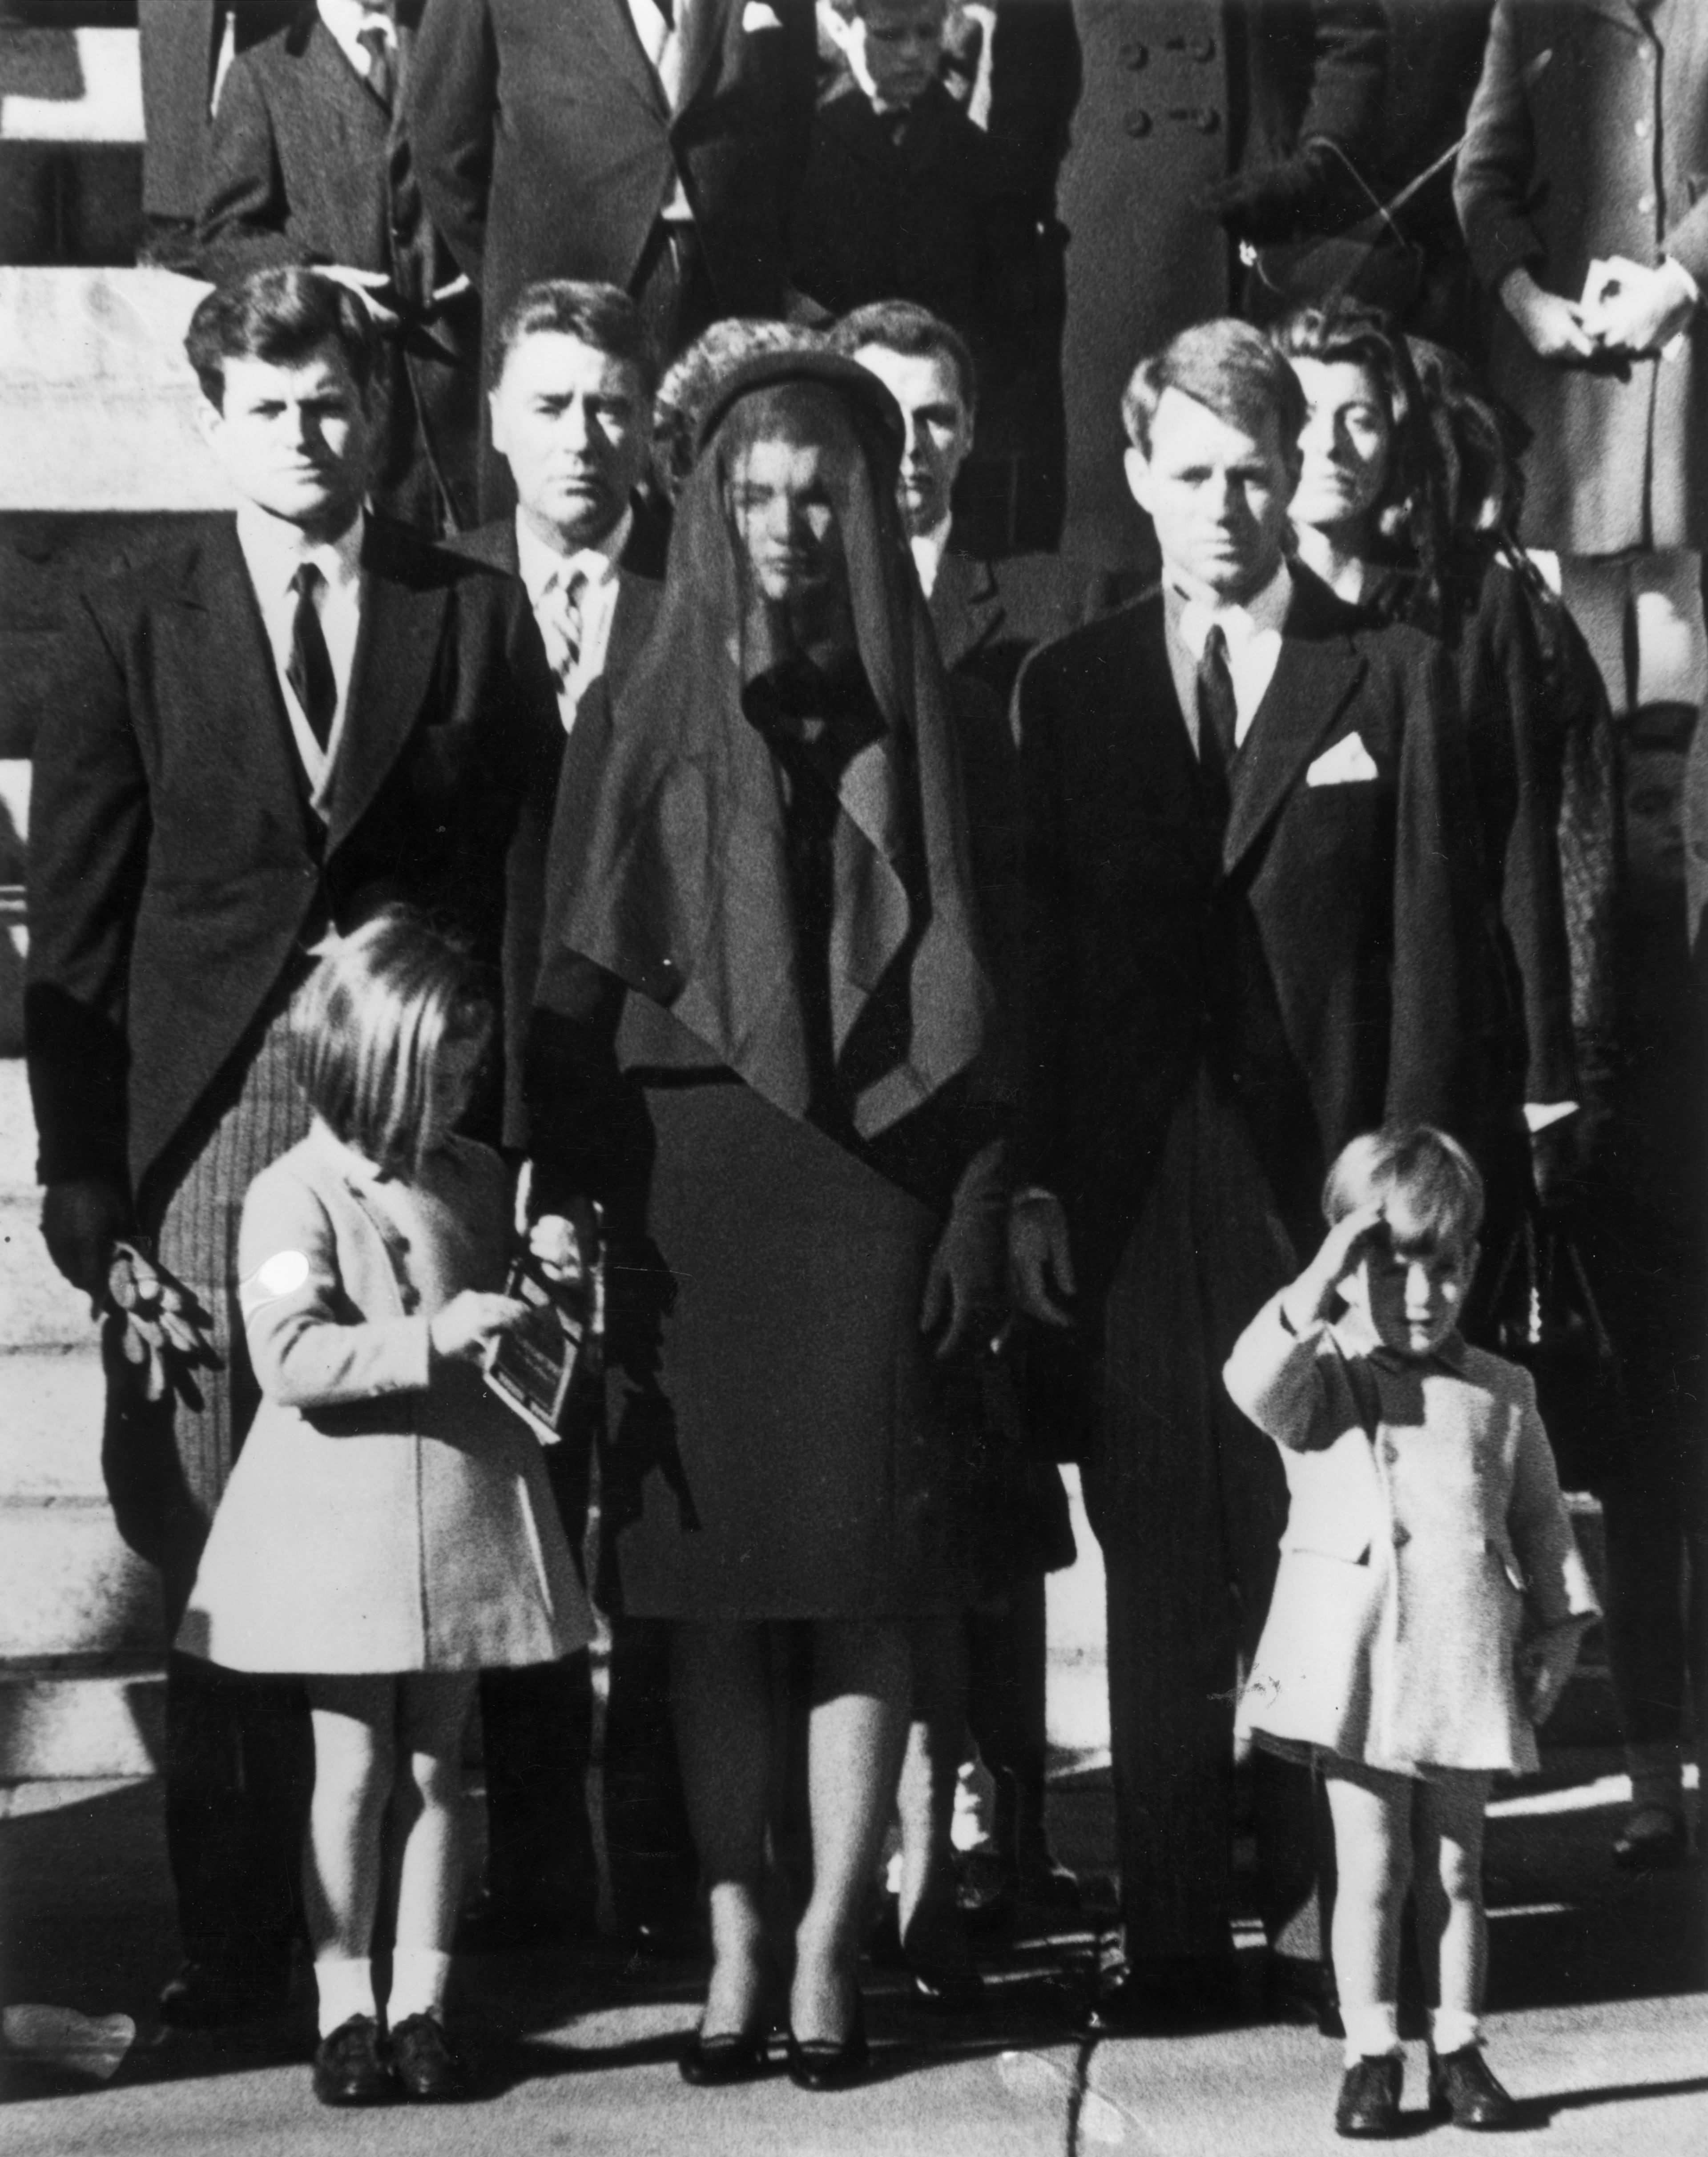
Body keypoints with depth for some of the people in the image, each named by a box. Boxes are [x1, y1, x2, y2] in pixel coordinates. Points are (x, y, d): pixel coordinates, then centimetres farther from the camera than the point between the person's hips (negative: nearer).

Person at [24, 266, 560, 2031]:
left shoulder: (475, 617, 9)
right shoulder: (135, 626, 8)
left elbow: (536, 889, 7)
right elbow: (73, 923, 6)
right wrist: (80, 1165, -1)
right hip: (204, 1135, 0)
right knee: (212, 1552, 0)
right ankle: (235, 1934, 10)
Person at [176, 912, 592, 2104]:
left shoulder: (482, 1181, 9)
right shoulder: (297, 1195, -10)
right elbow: (290, 1358, -22)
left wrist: (546, 1286, 6)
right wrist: (434, 1337, -27)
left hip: (467, 1513, 5)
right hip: (343, 1525, -5)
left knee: (438, 1768, 8)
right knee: (356, 1769, 1)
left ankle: (423, 2006, 15)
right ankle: (345, 2010, 11)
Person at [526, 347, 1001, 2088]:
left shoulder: (919, 719, 7)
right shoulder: (639, 723, 7)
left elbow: (971, 975, 5)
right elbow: (573, 988, 5)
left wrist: (980, 1203, -3)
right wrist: (570, 1201, -4)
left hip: (877, 1176, 0)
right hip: (686, 1181, 0)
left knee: (865, 1587, -2)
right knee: (708, 1586, 1)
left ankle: (827, 1946, 4)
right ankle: (736, 1944, 7)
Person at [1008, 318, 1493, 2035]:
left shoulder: (1391, 679, 5)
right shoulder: (1069, 687, 12)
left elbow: (1430, 948, 1)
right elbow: (1036, 948, 9)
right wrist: (1031, 1180, 2)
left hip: (1320, 1175, -2)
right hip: (1132, 1183, 2)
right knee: (1156, 1565, 3)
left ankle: (1322, 1922, 8)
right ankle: (1170, 1935, 9)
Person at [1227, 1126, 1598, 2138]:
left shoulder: (1502, 1393, 8)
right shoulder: (1327, 1380, -1)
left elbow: (1540, 1519, 13)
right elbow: (1257, 1386, -23)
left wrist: (1562, 1623, 7)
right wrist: (1315, 1293, -28)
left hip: (1469, 1668, 2)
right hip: (1359, 1662, -2)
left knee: (1456, 1871, 10)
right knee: (1373, 1874, 2)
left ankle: (1460, 2051, 18)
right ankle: (1372, 2057, 10)